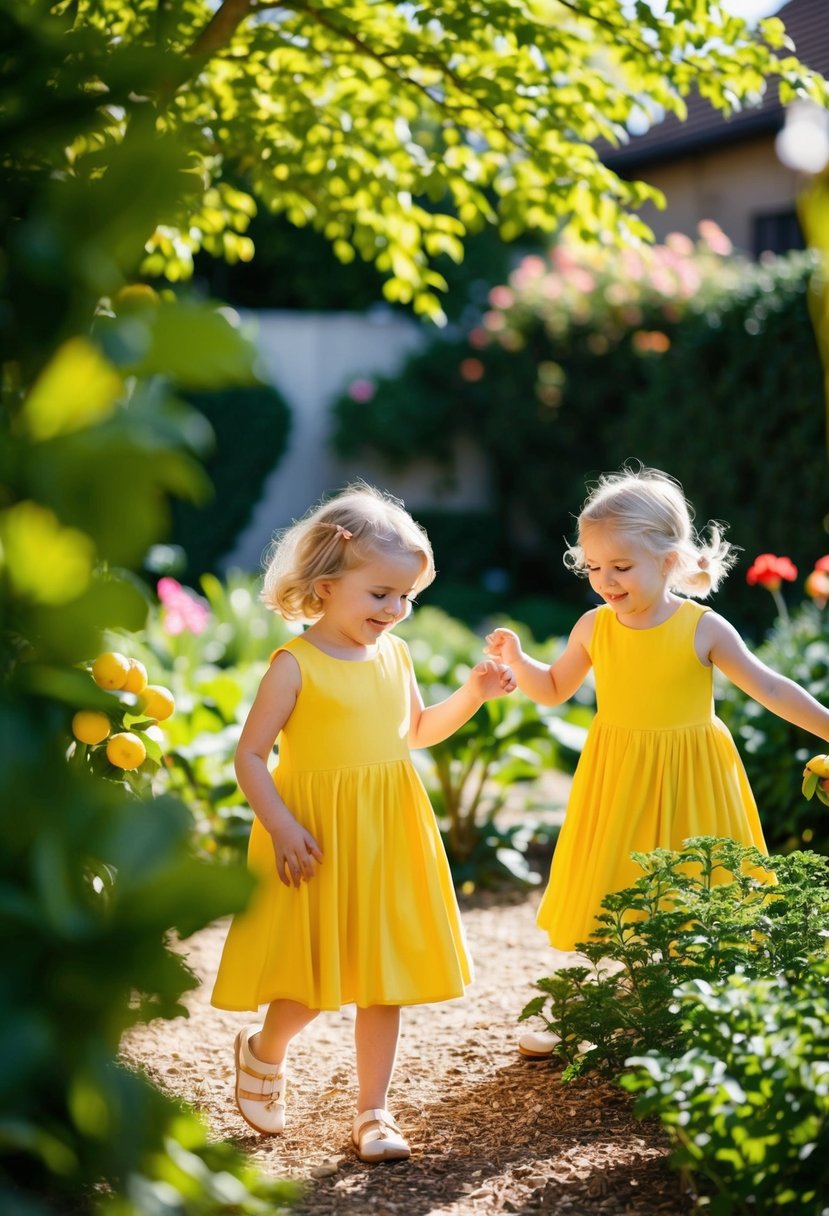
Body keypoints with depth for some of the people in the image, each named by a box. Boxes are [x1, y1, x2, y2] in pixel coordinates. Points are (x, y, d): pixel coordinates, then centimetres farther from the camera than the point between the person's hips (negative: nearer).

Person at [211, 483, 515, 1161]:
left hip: (389, 838, 6)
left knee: (385, 977, 8)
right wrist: (282, 826, -20)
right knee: (313, 979, -1)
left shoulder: (394, 655, 7)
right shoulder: (295, 665, -12)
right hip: (319, 837, -5)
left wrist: (473, 694, 8)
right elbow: (250, 755, -11)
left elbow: (418, 731, 22)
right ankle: (263, 1052, 30)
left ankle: (373, 1111, 20)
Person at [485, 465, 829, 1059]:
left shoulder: (703, 628, -11)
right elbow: (554, 690, 11)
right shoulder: (594, 627, -2)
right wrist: (516, 659, -6)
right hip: (616, 782, 3)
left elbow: (769, 687, -8)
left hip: (687, 784, -3)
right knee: (601, 904, 10)